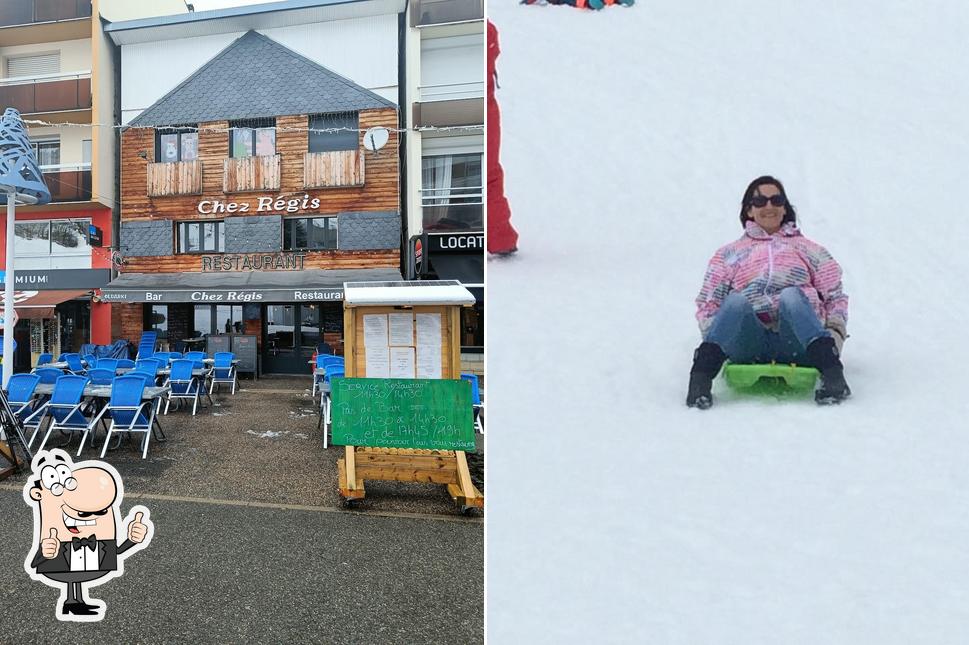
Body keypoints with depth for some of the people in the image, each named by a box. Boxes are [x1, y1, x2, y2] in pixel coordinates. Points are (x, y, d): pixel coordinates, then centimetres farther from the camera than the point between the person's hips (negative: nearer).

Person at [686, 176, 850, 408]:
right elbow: (707, 302, 15)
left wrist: (835, 332, 1)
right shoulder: (730, 254, 26)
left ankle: (832, 374, -40)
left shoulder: (809, 250, 29)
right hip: (748, 345, 0)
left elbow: (835, 296, 21)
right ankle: (700, 378, -41)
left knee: (791, 295, -31)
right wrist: (713, 339, -4)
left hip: (795, 343, 1)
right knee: (736, 300, -32)